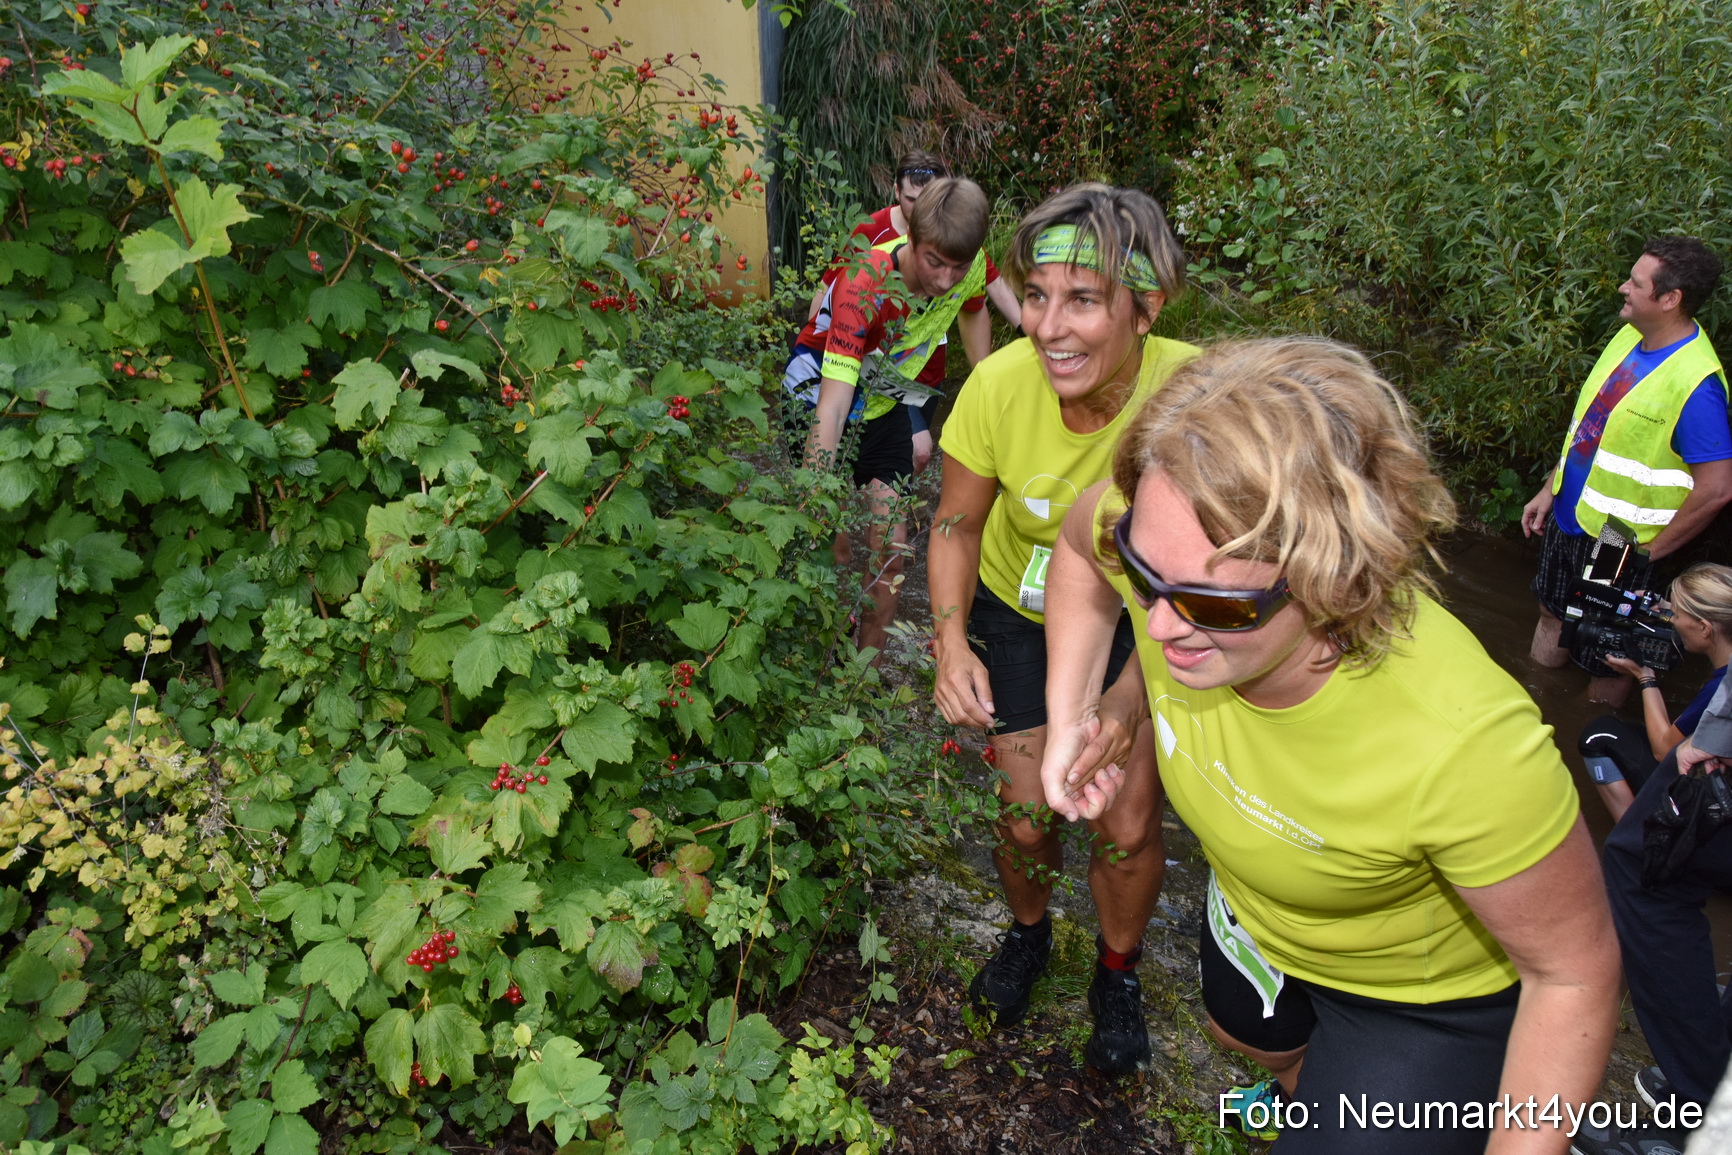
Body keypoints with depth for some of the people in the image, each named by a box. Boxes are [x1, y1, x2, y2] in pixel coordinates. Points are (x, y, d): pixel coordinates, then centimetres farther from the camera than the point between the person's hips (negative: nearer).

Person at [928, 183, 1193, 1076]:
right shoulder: (1001, 383, -28)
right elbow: (957, 524, -10)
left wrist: (1126, 702, -35)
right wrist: (952, 641, -25)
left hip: (1138, 618, -1)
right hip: (1021, 609, 1)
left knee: (1128, 824, 0)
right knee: (1028, 813, 4)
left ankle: (1118, 973, 34)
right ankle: (1027, 933, 41)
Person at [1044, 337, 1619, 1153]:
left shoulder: (1465, 744, -46)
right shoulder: (1171, 547, -35)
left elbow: (1573, 971, -27)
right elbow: (1080, 536, -9)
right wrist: (1069, 718, -11)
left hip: (1432, 1000, -5)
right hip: (1253, 915, 6)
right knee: (1245, 1034, 36)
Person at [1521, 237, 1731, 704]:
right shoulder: (1628, 337, -1)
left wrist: (1652, 550, -17)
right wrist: (1549, 489, 12)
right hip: (1566, 518, 8)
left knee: (1607, 664, 11)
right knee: (1553, 615, 26)